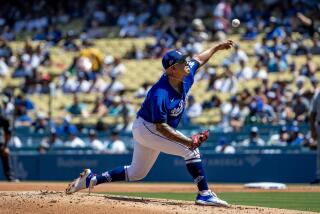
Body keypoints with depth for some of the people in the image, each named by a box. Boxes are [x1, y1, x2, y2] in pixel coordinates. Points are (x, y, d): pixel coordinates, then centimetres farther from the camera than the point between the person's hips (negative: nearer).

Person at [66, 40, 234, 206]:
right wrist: (187, 141, -37)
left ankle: (92, 179, 23)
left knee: (136, 173, 19)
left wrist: (216, 48, 15)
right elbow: (161, 127, -31)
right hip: (147, 128, -9)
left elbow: (198, 60, 13)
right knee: (191, 150, -20)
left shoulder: (186, 77, -8)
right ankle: (204, 194, -16)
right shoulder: (160, 94, -32)